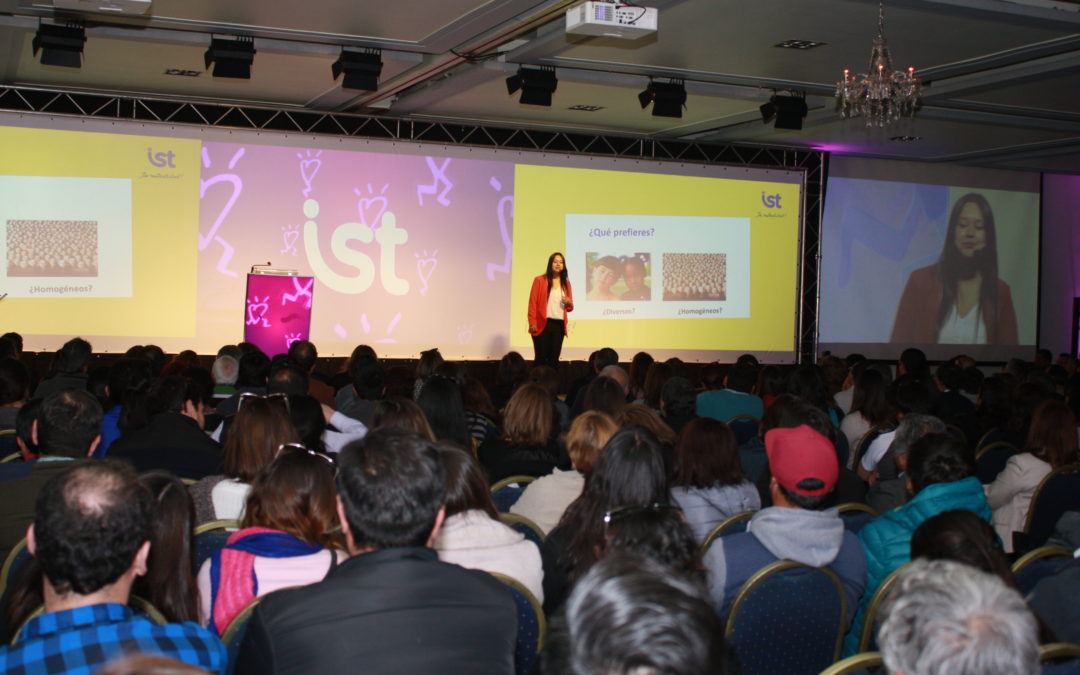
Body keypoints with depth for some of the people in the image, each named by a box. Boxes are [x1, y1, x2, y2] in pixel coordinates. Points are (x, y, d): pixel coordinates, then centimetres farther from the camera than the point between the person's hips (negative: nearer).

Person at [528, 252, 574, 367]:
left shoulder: (566, 283, 13)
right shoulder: (540, 280, 1)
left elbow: (570, 308, 20)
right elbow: (533, 302, -3)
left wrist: (569, 303, -4)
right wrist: (532, 323, -12)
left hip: (559, 325, 4)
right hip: (543, 324, -4)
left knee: (554, 358, 3)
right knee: (541, 358, -4)